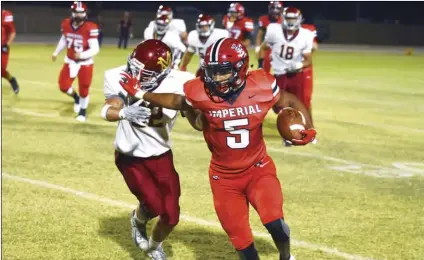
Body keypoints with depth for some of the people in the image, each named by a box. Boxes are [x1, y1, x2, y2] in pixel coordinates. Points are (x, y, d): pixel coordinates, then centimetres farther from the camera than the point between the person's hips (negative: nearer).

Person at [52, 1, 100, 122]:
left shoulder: (90, 28, -25)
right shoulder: (66, 24, -8)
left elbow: (95, 49, -28)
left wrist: (82, 55, -42)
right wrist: (56, 52, 18)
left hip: (85, 63, -4)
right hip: (70, 61, 4)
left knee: (83, 89, 3)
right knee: (63, 86, -3)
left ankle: (83, 112, 30)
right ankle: (76, 97, 32)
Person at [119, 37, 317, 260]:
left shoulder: (261, 86, -18)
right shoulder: (202, 93, -18)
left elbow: (292, 102, -1)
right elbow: (176, 101, 3)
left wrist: (308, 129, -16)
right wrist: (140, 94, -1)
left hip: (258, 168, -1)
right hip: (224, 176, 1)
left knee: (273, 221, -20)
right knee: (239, 237, 6)